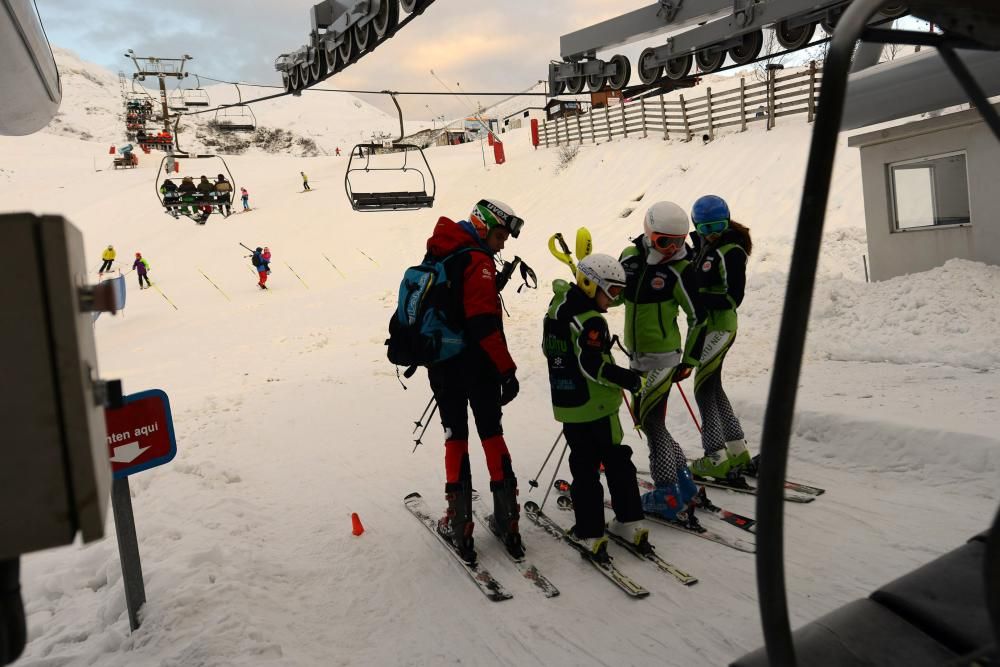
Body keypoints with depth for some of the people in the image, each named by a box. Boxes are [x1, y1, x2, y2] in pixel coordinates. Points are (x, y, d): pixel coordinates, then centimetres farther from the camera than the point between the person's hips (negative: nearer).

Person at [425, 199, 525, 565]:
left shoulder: (438, 255, 10)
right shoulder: (477, 261, -15)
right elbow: (484, 324, -23)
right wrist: (507, 369, -20)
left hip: (441, 365, 6)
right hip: (477, 365, -6)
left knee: (455, 437, 11)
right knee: (491, 435, 7)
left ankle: (459, 523, 11)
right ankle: (506, 519, 12)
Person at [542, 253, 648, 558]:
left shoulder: (557, 311, 7)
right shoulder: (590, 322, -18)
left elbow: (550, 350, 18)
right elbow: (594, 367, -24)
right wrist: (628, 379, -15)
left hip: (566, 406, 6)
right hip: (597, 407, -6)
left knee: (583, 467, 11)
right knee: (618, 463, 11)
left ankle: (589, 532, 12)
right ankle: (629, 520, 19)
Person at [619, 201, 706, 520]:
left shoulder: (680, 270, -14)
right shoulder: (630, 257, 2)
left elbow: (698, 318, -8)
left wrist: (689, 361, -7)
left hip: (663, 357, -7)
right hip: (637, 356, 7)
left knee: (651, 422, -3)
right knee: (645, 417, 15)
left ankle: (668, 495, 10)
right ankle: (683, 480, 29)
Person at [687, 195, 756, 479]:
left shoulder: (731, 252, -16)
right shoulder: (704, 245, 9)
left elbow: (733, 298, -20)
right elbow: (697, 283, 20)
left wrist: (698, 296, -26)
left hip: (720, 326, -10)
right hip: (706, 325, 10)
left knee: (704, 389, -5)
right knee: (713, 388, 16)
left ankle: (716, 458, 3)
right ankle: (738, 453, 26)